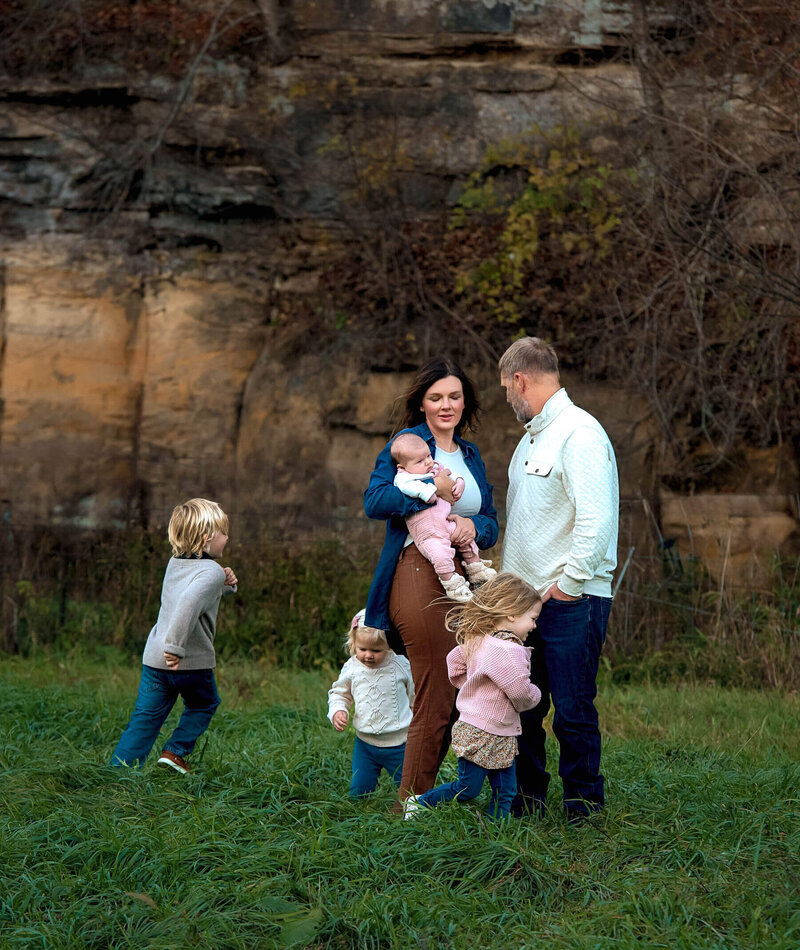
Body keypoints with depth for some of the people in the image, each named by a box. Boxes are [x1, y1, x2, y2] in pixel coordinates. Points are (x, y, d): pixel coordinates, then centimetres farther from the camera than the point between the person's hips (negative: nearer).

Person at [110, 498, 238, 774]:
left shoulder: (175, 563, 12)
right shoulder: (211, 571, -14)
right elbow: (190, 601, -34)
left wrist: (226, 584, 8)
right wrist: (175, 645, -34)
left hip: (154, 658, 6)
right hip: (193, 662, -6)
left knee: (145, 720, 9)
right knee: (203, 705, 23)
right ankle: (175, 752, 14)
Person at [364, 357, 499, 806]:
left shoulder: (471, 456, 21)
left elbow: (492, 524, 16)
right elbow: (374, 501, -12)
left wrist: (474, 526, -6)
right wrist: (429, 490, -20)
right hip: (419, 575, -7)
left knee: (452, 698, 8)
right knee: (435, 700, -8)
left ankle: (414, 800, 18)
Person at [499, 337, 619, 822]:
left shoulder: (580, 433, -12)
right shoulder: (531, 439, 19)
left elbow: (597, 520, -21)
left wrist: (569, 582, -17)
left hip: (572, 600, -9)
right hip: (527, 598, 9)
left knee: (573, 710, -5)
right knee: (521, 707, 11)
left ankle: (584, 810, 6)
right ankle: (527, 801, 22)